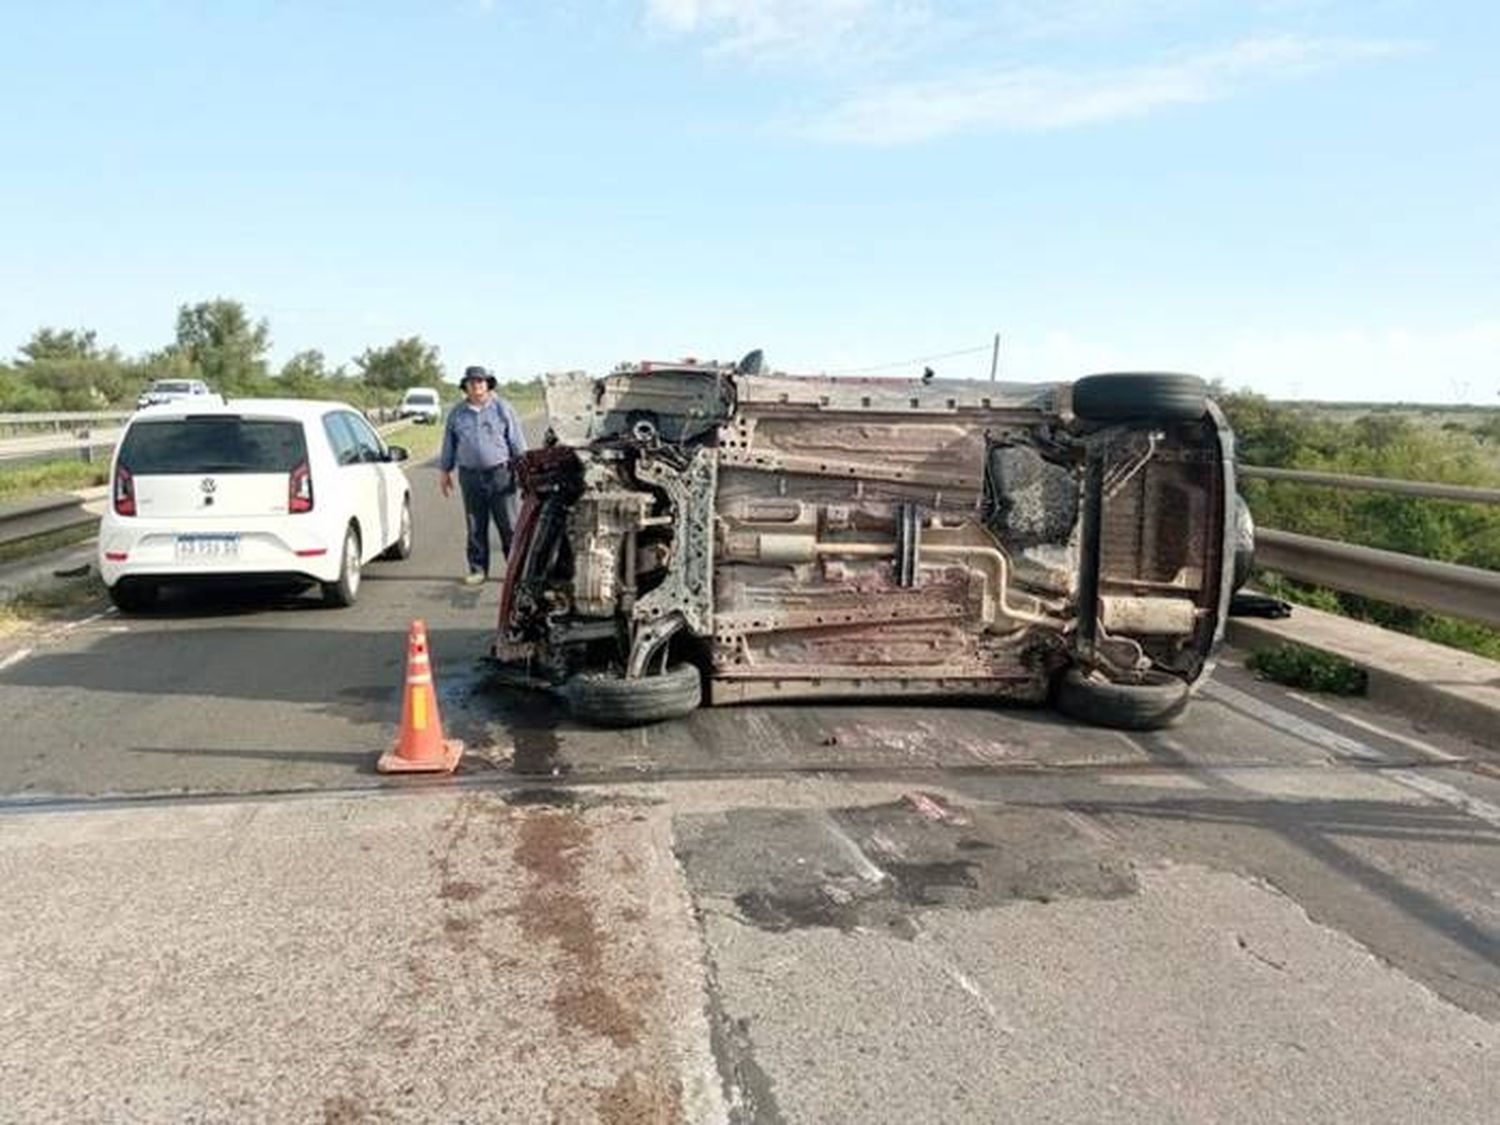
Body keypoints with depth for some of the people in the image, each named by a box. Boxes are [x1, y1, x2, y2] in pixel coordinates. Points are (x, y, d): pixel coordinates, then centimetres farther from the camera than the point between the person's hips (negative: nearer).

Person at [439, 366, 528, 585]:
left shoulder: (502, 408, 2)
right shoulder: (457, 413, 10)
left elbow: (517, 441, 3)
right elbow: (449, 444, 17)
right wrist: (445, 471, 15)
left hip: (500, 474, -2)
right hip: (470, 476, 3)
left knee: (508, 524, -2)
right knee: (476, 527, 6)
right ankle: (478, 569, 15)